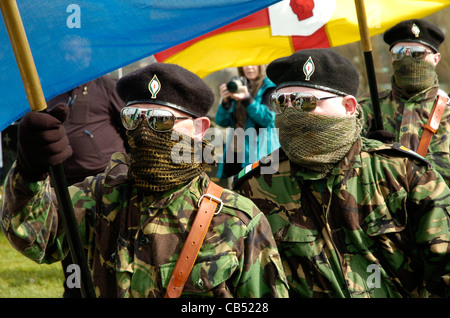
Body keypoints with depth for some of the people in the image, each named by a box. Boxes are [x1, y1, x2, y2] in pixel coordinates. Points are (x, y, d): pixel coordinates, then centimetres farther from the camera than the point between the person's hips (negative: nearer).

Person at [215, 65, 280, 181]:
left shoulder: (268, 88, 3)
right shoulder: (237, 87, 16)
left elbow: (267, 118, -12)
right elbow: (221, 122, 10)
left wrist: (247, 99, -22)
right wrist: (225, 102, -9)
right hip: (233, 153, 5)